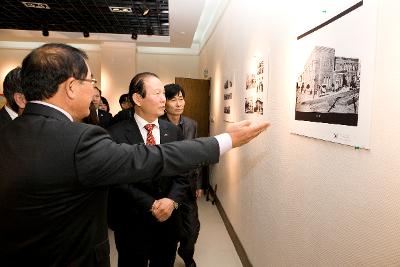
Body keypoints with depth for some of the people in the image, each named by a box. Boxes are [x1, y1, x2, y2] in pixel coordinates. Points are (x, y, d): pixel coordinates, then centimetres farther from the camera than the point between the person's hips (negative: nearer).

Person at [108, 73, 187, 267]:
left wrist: (172, 200, -15)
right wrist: (151, 205, -18)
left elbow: (183, 173, 0)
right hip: (132, 223, -3)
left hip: (169, 218, 4)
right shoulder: (117, 134, -13)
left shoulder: (173, 131, 0)